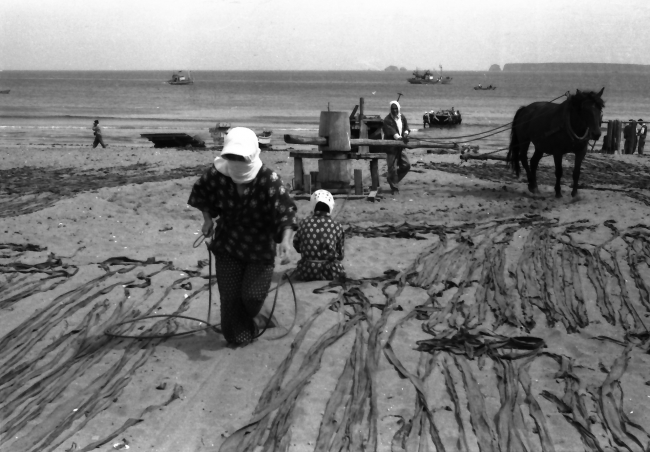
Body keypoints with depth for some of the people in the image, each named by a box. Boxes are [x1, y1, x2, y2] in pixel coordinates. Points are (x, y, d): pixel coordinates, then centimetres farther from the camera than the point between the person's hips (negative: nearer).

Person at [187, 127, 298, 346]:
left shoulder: (269, 180, -23)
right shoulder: (217, 174, -14)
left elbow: (286, 212, -26)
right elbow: (201, 192, 8)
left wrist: (286, 239, -40)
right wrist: (208, 219, 1)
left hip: (260, 246, -2)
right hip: (227, 245, 2)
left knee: (252, 295, -4)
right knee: (230, 295, 3)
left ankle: (250, 318, 34)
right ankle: (238, 335, 27)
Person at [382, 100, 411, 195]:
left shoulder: (402, 117, 9)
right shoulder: (387, 120, -12)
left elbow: (406, 128, 7)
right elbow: (392, 133, -23)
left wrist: (406, 133, -16)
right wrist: (400, 138, -37)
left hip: (400, 146, 6)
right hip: (391, 148, -6)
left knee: (406, 165, 7)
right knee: (392, 168, -4)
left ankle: (393, 180, 27)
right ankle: (394, 188, 7)